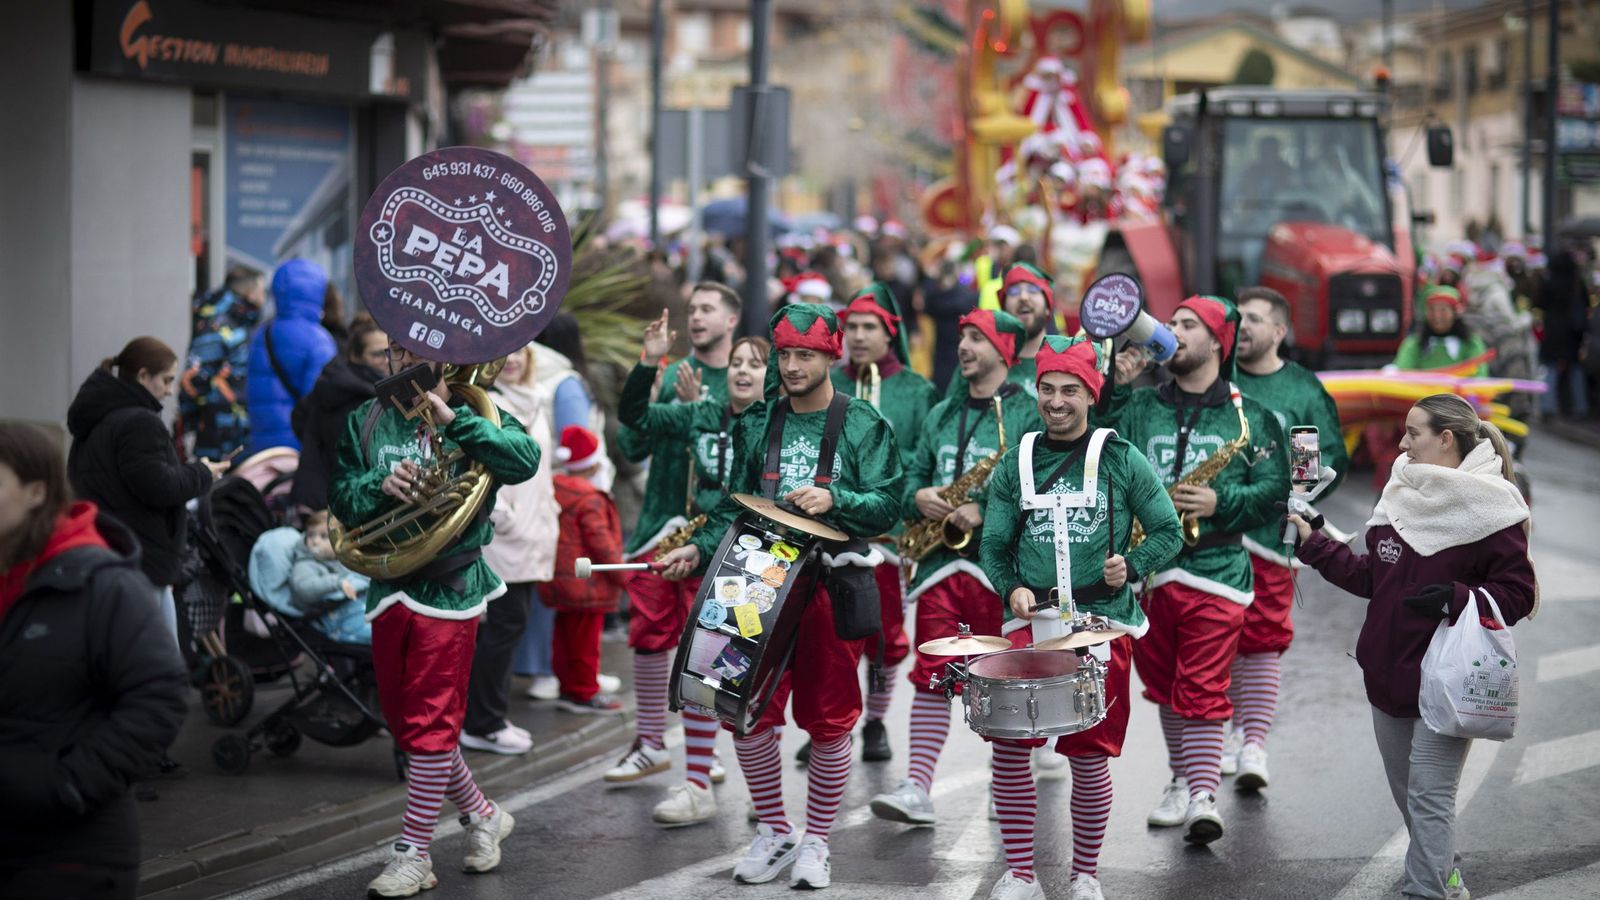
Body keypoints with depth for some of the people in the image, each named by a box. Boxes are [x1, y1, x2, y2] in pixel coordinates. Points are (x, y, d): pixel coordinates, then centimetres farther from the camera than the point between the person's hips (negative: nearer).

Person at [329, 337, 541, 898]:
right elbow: (341, 498, 5)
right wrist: (379, 486, -15)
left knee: (431, 723, -6)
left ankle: (413, 854, 0)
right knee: (405, 722, 11)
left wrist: (456, 420, -22)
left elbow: (525, 460, -17)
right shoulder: (366, 422, 9)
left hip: (449, 585, -5)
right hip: (390, 585, 5)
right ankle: (481, 815, 30)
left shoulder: (472, 411, -1)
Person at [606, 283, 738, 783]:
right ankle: (650, 745, 19)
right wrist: (646, 397, -11)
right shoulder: (670, 373, 9)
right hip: (659, 521, 4)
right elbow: (632, 446, 5)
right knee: (649, 634, 7)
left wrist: (696, 408, -18)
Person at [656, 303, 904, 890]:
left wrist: (833, 499, -24)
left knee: (828, 722, 2)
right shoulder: (758, 424, 10)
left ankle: (816, 842, 17)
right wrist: (700, 549, 0)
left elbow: (886, 506, -8)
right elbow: (737, 505, 15)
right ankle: (773, 832, 18)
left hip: (835, 587, -3)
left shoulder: (863, 427, -1)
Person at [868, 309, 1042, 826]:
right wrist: (918, 498, -2)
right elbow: (912, 477, 21)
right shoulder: (942, 415, 18)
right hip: (940, 564, 5)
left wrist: (986, 511, -19)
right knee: (931, 677, -3)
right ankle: (917, 791, -8)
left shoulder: (1027, 414, -3)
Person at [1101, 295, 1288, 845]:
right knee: (1164, 685, 13)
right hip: (1148, 568, 4)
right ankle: (1182, 779, 27)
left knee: (1204, 689, -10)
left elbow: (1274, 491, 0)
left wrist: (1220, 502, -15)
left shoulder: (1249, 416, 4)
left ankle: (1203, 797, -12)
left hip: (1215, 571, -4)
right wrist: (1115, 389, -6)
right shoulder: (1139, 407, 11)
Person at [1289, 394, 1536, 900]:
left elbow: (1518, 595, -12)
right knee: (1406, 793, 18)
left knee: (1429, 797, -10)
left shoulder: (1489, 508, -13)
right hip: (1389, 677, 7)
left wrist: (1456, 599, -24)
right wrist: (1314, 545, 11)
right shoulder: (1401, 496, 9)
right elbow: (1370, 578, 16)